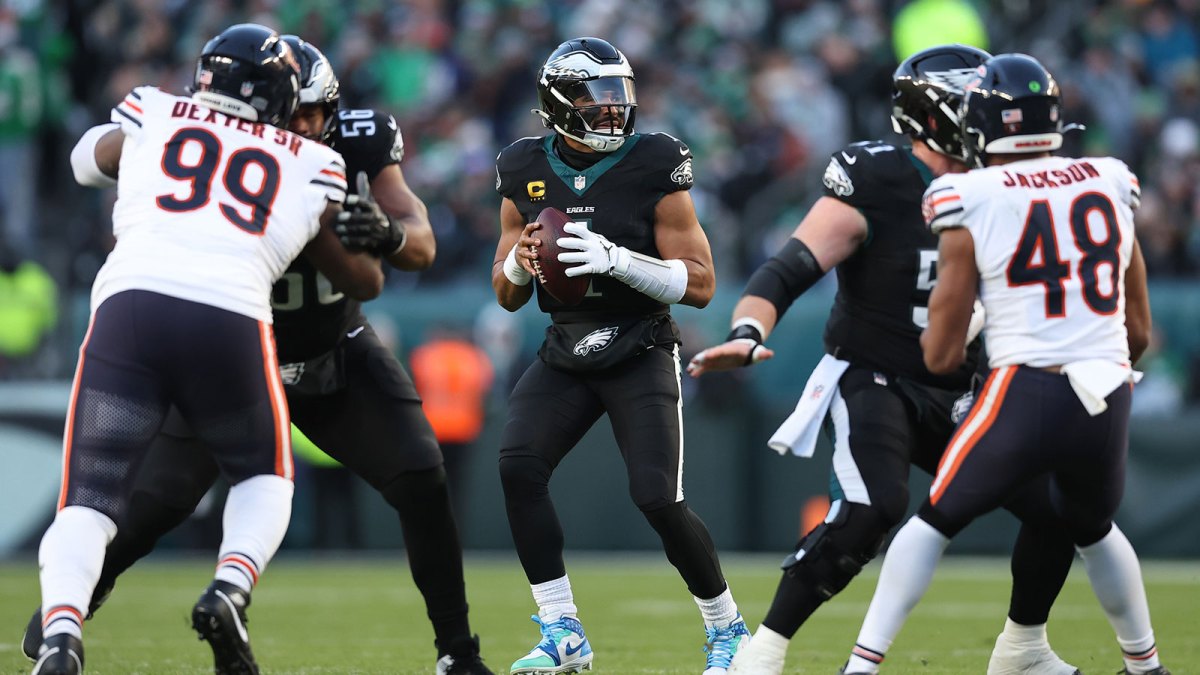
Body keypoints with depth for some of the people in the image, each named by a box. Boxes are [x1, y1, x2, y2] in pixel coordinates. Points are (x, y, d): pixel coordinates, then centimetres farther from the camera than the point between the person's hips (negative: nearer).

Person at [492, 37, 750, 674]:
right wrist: (519, 265, -13)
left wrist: (618, 261, -25)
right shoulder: (527, 173, 2)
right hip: (565, 353, 4)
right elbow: (506, 296, 11)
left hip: (640, 353, -4)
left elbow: (700, 285, -11)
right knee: (518, 465, -18)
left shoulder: (653, 168, -10)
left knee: (657, 496, -15)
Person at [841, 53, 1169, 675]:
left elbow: (940, 357, 4)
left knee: (934, 522, 13)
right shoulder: (1111, 185, 10)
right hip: (1110, 401, 4)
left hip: (1026, 394, -4)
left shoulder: (972, 203, -2)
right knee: (1093, 531, 31)